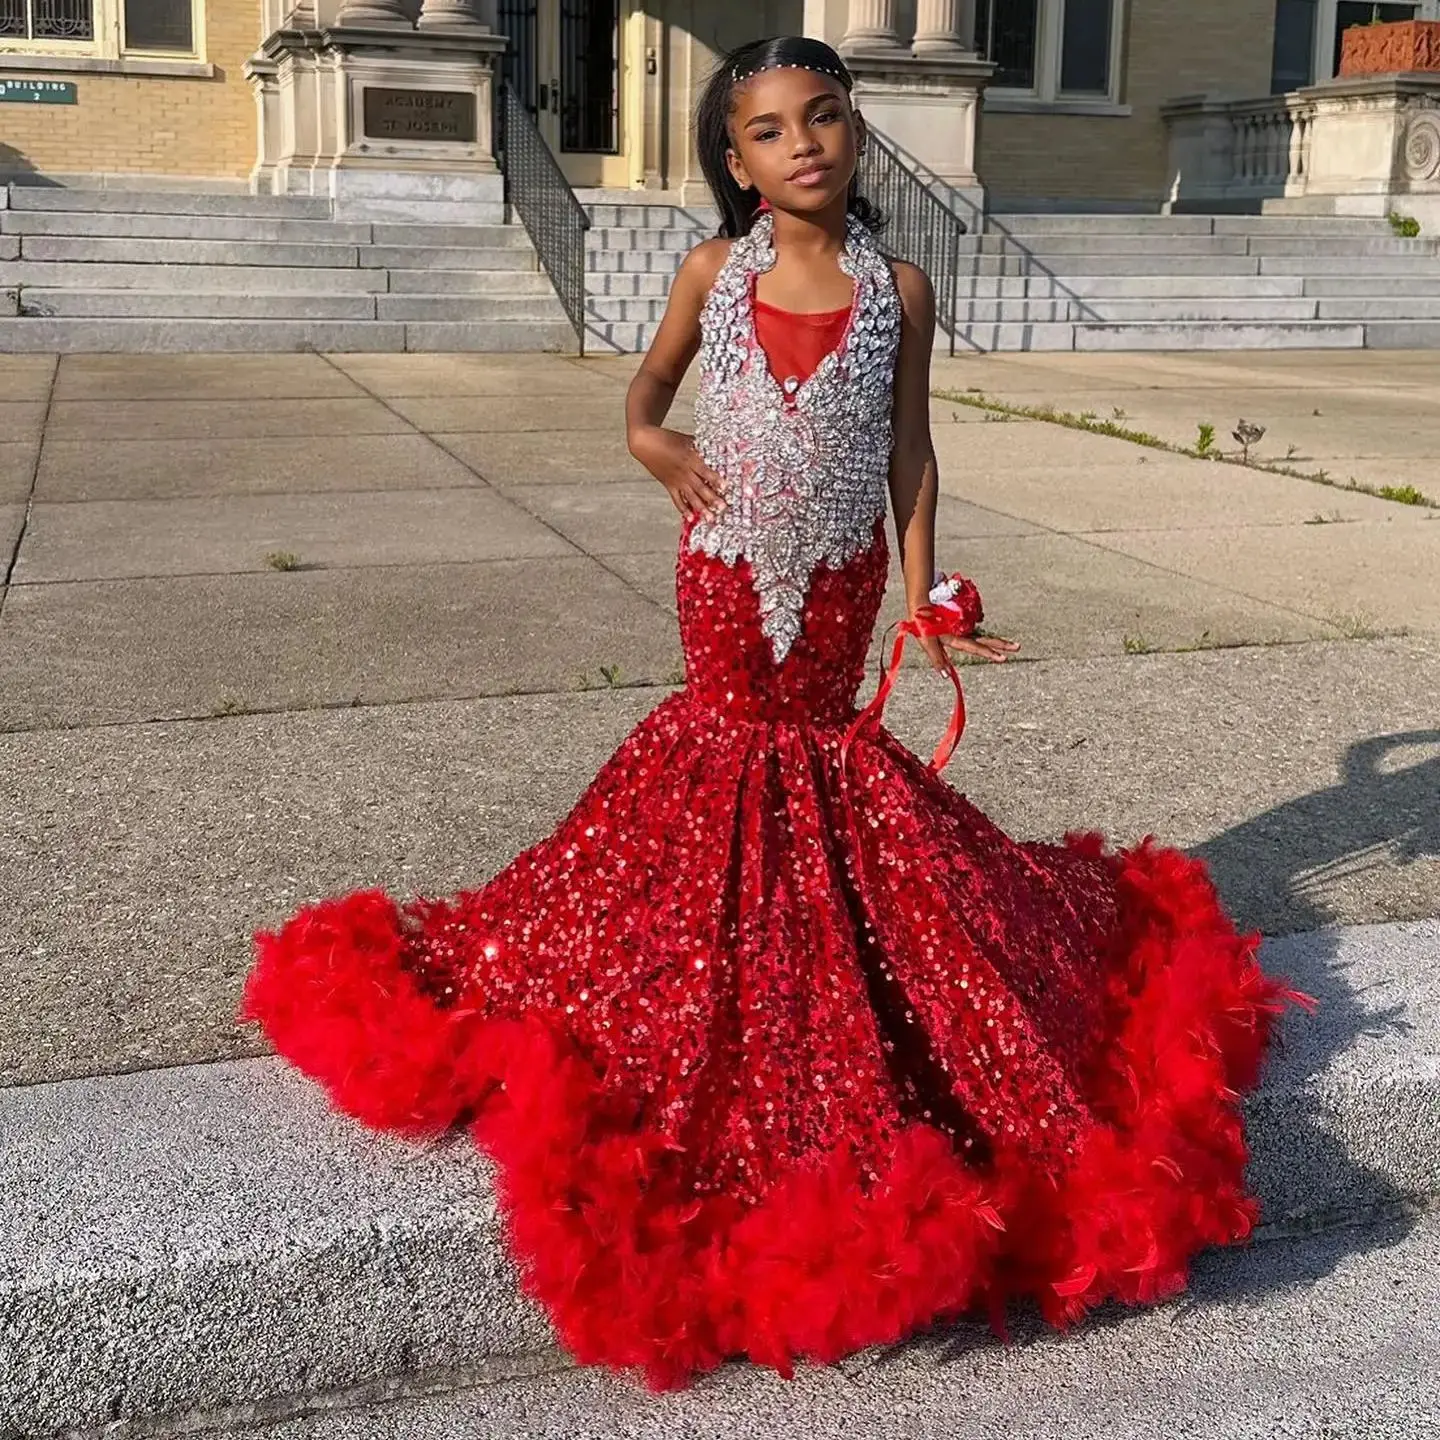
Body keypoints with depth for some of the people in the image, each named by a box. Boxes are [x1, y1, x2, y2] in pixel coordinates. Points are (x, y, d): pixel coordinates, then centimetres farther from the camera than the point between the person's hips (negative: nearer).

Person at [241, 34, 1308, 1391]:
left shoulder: (898, 289, -6)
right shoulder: (713, 271, -5)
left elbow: (909, 448, 0)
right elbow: (647, 386, 12)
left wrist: (924, 596, -3)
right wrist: (656, 444, -11)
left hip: (837, 572, 0)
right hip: (725, 563, 1)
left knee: (821, 721, 11)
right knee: (726, 719, 12)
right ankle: (722, 987, 31)